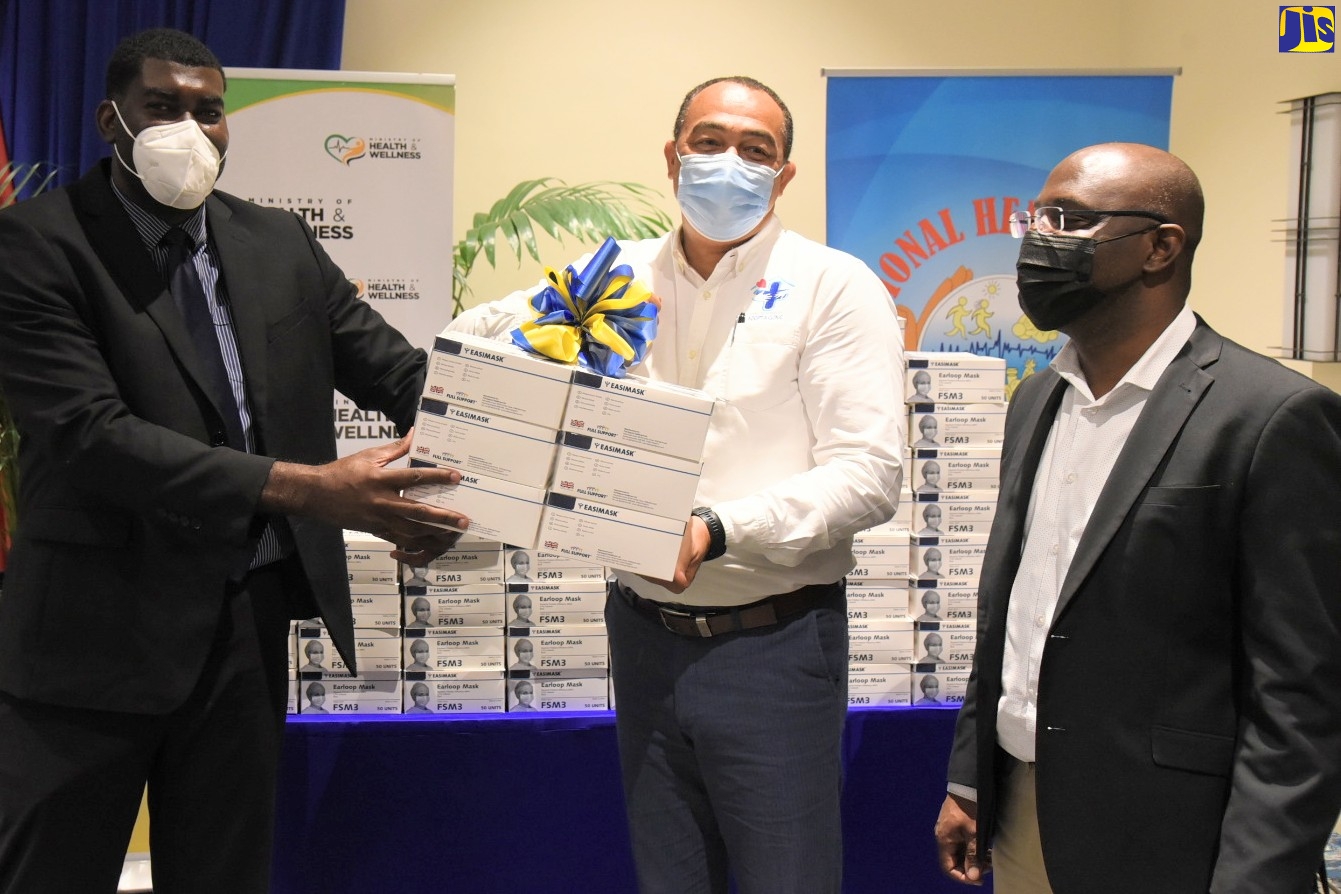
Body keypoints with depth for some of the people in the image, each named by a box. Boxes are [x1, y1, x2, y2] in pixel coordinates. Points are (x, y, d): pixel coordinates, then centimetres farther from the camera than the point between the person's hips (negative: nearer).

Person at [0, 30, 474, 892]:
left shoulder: (280, 243, 7)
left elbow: (403, 375, 3)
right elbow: (90, 434, -21)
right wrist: (305, 488, -27)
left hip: (251, 619, 5)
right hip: (102, 629, -4)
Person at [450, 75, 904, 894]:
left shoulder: (835, 288, -6)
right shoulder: (616, 277, 6)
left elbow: (870, 472, -13)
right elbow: (472, 343, 16)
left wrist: (719, 530, -24)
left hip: (771, 640, -4)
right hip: (647, 634, 4)